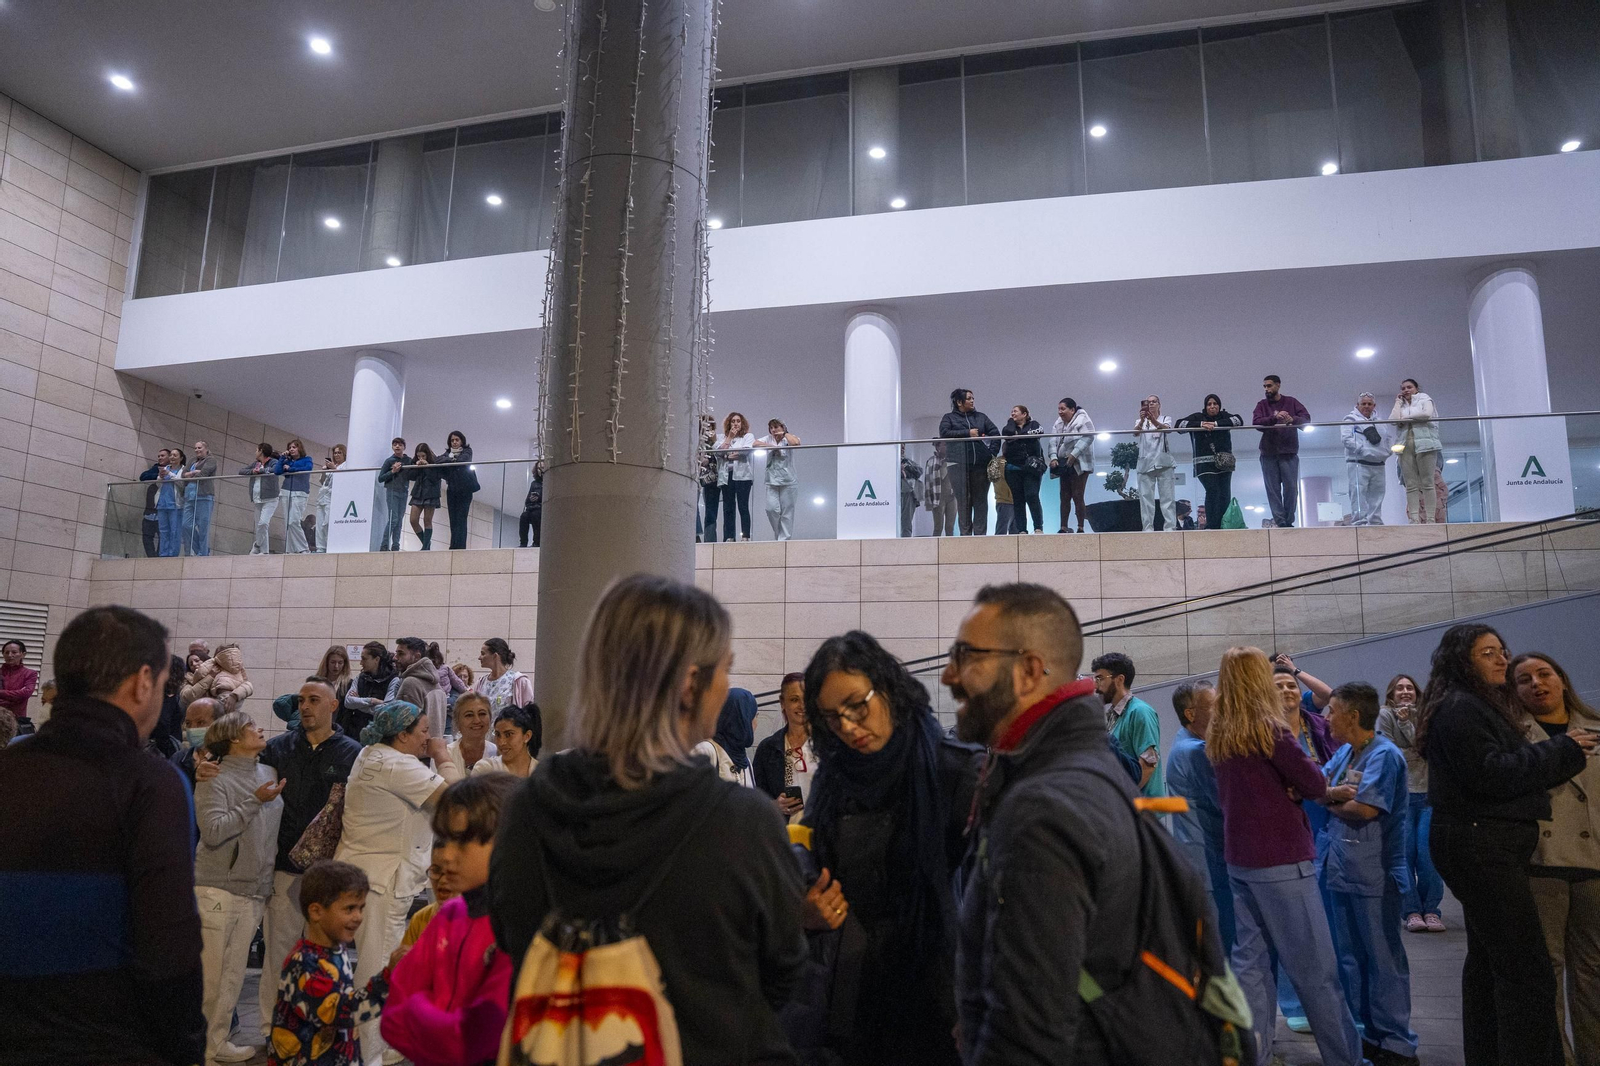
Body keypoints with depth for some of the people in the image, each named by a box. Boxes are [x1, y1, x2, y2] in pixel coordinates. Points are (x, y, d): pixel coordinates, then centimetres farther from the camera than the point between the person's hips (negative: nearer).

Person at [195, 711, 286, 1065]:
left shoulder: (270, 774, 8)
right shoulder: (214, 780, -10)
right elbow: (213, 832, -20)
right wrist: (255, 801, -18)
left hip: (255, 891, 6)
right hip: (217, 889, -6)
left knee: (234, 974, 13)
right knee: (208, 972, 1)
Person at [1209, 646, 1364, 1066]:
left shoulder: (1217, 737, 6)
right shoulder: (1269, 729, -15)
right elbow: (1316, 785, -10)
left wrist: (1285, 785, 1)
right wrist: (1297, 781, 9)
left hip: (1239, 859, 7)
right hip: (1281, 860, -7)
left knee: (1250, 961, 10)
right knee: (1316, 968, 6)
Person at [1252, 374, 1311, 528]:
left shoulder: (1291, 402, 9)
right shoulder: (1262, 405, 10)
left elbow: (1306, 417, -4)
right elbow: (1256, 422, -8)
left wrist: (1292, 419, -26)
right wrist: (1274, 418, -25)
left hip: (1289, 452, -1)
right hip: (1269, 454, 1)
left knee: (1291, 488, -2)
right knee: (1273, 490, -2)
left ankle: (1289, 521, 7)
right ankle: (1280, 522, 0)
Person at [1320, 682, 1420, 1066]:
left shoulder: (1385, 754, -13)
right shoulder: (1343, 752, 12)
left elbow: (1364, 808, -21)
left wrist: (1329, 798, -4)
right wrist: (1335, 793, -14)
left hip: (1373, 873, -8)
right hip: (1340, 869, 8)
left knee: (1383, 959, 1)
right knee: (1349, 957, 15)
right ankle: (1365, 1034, 26)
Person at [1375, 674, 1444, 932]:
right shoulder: (1385, 715, 3)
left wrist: (1406, 721, -8)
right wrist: (1417, 754, -3)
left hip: (1427, 793, 2)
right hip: (1400, 793, -2)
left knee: (1427, 852, -4)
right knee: (1405, 853, -3)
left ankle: (1431, 910, 6)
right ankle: (1412, 911, 5)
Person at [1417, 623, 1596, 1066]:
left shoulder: (1483, 705, 18)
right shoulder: (1459, 708, -15)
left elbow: (1513, 766, 18)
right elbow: (1492, 775, -21)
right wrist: (1561, 750, -13)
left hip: (1488, 847, 11)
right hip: (1480, 846, -11)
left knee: (1489, 961, 16)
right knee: (1529, 972, -11)